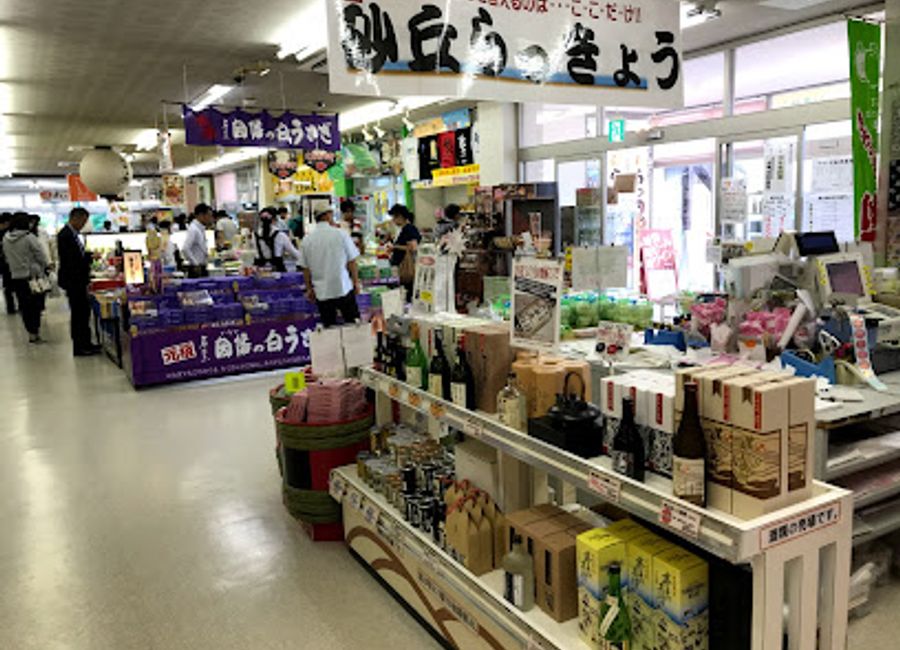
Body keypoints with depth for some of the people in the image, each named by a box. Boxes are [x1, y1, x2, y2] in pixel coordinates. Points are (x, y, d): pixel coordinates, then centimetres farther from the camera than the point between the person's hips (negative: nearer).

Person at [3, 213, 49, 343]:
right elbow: (41, 255, -11)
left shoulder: (6, 239, 3)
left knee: (25, 306, 9)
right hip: (33, 275, -5)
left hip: (16, 277, 5)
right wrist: (47, 266, 5)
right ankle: (36, 331, 5)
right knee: (36, 304, 4)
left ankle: (31, 332, 14)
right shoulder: (29, 237, -14)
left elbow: (7, 258, 11)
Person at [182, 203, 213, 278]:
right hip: (196, 269, -9)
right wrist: (196, 264, -20)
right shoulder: (193, 229, -16)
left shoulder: (201, 229, 11)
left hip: (202, 269, 9)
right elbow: (185, 249, -25)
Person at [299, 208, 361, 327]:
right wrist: (356, 282, 6)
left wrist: (309, 288, 15)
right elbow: (352, 261, -5)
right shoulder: (340, 234, -9)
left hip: (321, 292, 2)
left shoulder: (306, 240, -3)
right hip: (344, 288, -2)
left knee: (329, 327, 10)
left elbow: (305, 268, 3)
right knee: (352, 324, 12)